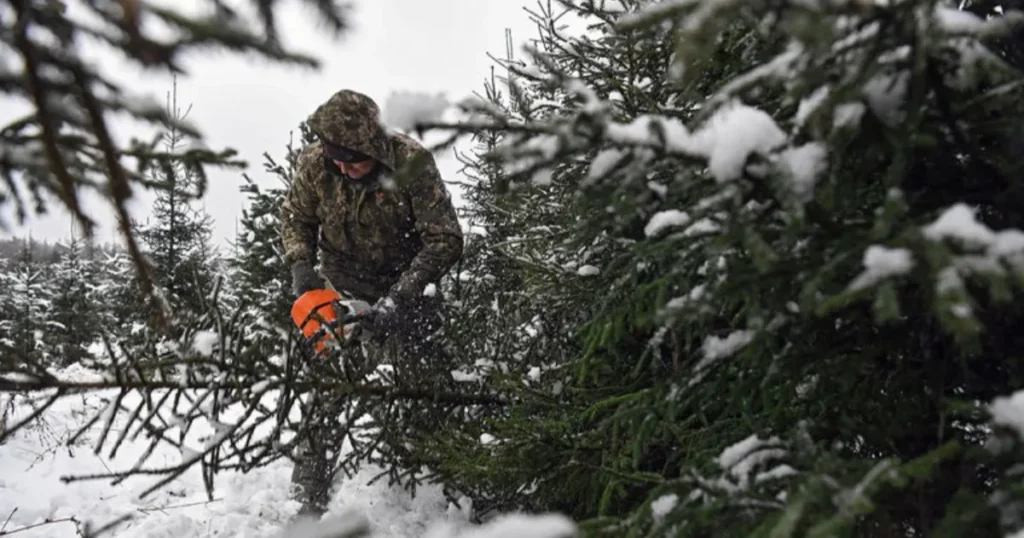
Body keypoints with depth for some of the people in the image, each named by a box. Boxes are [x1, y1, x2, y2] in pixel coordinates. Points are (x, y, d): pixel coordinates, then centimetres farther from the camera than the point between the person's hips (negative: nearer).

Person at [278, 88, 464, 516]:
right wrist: (301, 266, -16)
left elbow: (445, 240, -25)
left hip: (406, 284, -1)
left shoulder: (413, 162, -27)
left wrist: (398, 298, -31)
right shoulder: (313, 163, -17)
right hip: (344, 286, 2)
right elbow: (296, 217, 2)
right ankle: (309, 499, 6)